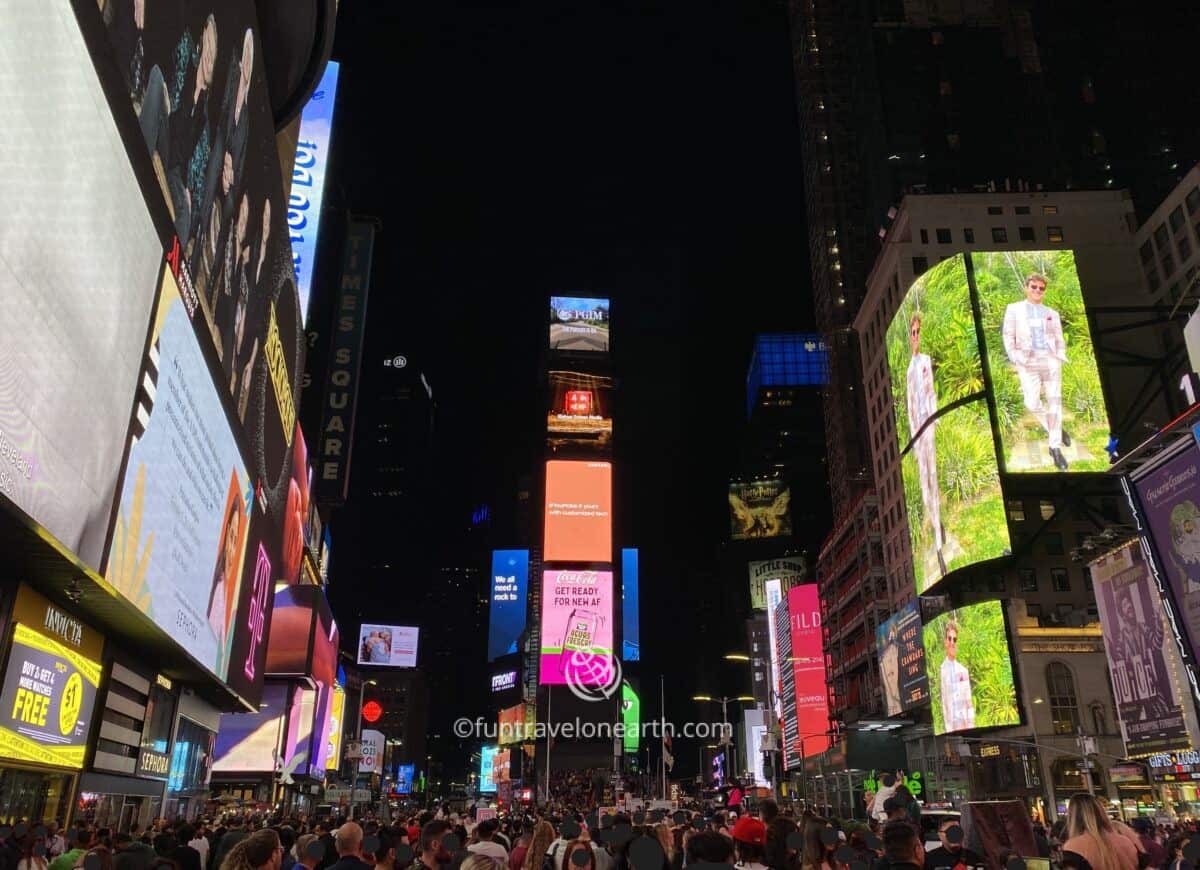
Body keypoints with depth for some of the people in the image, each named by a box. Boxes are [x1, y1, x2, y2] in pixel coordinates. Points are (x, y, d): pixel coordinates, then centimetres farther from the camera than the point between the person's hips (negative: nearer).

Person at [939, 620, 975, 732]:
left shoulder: (963, 670, 7)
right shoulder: (941, 670, -4)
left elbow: (969, 702, 9)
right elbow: (943, 704, -4)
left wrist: (971, 725, 0)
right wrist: (948, 727, -10)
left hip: (965, 724, 3)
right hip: (951, 726, -3)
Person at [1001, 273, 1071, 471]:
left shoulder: (1052, 313, 18)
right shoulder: (1014, 309, 11)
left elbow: (1059, 339, 20)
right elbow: (1008, 335, 4)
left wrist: (1061, 355, 4)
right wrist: (1014, 358, -6)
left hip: (1050, 360, 2)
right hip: (1027, 362, -2)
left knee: (1054, 401, -2)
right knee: (1032, 404, -15)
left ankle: (1055, 447, 2)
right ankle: (1054, 430, 11)